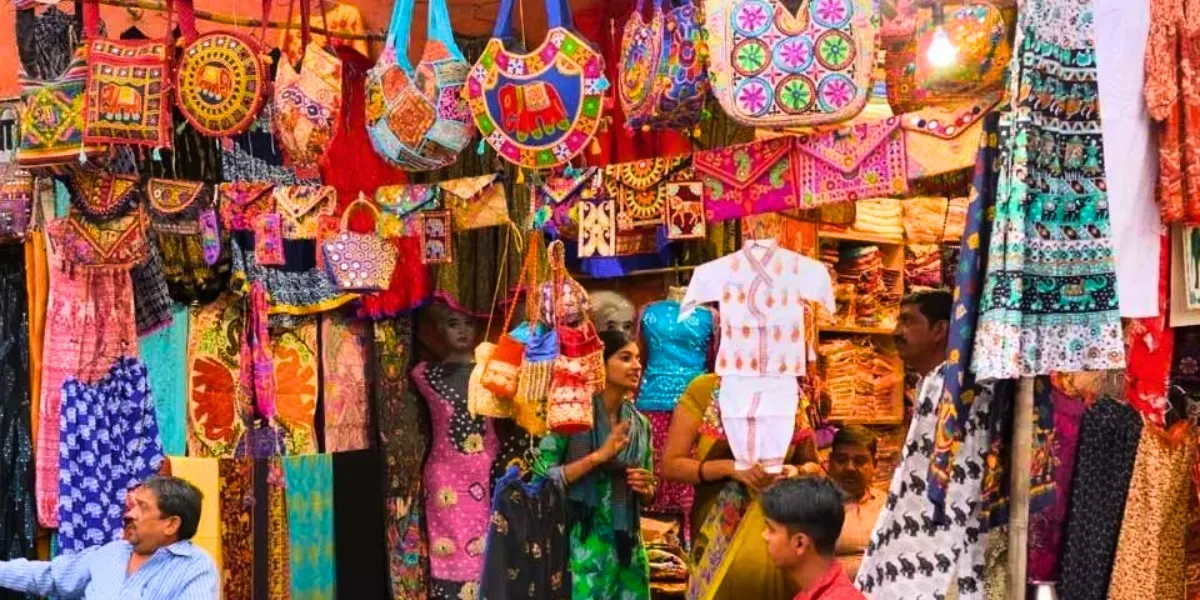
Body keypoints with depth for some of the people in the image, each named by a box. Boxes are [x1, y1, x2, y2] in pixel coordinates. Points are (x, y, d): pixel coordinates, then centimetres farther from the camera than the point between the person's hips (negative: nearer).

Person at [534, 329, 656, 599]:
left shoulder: (641, 423, 9)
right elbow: (541, 477, -15)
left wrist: (646, 488, -4)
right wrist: (598, 456, -19)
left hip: (628, 547, 6)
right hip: (581, 544, -6)